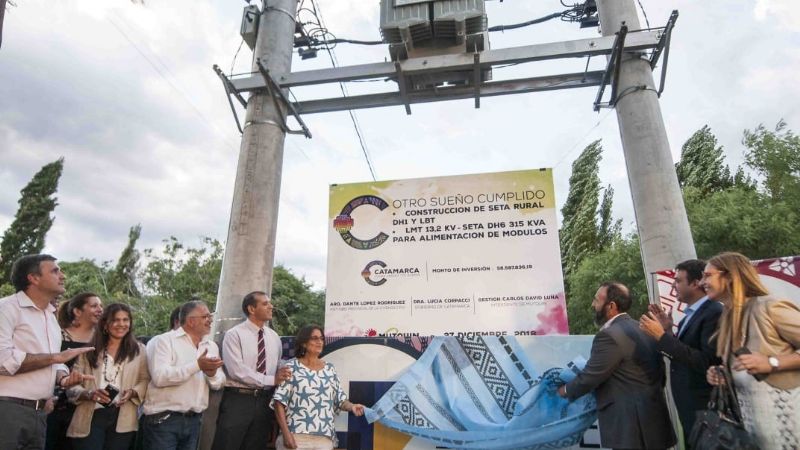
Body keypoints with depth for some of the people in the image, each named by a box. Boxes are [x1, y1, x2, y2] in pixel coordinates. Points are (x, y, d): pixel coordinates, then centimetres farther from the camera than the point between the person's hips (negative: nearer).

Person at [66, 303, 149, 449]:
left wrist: (132, 392, -15)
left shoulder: (139, 350, 7)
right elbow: (73, 385, 3)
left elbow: (145, 380, 5)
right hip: (91, 417, 0)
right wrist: (89, 393, -16)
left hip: (122, 419, 0)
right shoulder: (90, 351, 8)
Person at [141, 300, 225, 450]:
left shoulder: (211, 346, 9)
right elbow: (159, 377, -22)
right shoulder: (164, 340, -8)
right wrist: (197, 365, -23)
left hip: (194, 420, 6)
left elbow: (218, 384, 8)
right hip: (163, 419, -5)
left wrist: (212, 374, -14)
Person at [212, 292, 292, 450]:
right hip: (237, 401, -5)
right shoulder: (234, 335, -8)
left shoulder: (274, 337, 9)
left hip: (264, 401, 5)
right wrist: (271, 380, -18)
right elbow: (237, 371, -18)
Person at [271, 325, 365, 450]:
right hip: (296, 436, -3)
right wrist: (286, 434, -13)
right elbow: (279, 402, -5)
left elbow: (340, 400, 10)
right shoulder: (291, 367, -1)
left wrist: (351, 406, -10)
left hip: (324, 438, 3)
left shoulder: (329, 369, 10)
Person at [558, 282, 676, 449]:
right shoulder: (642, 328, 8)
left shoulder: (609, 335, -21)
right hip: (652, 415, 9)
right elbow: (660, 370, 15)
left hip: (630, 423, -9)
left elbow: (590, 377, -16)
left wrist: (566, 390, 1)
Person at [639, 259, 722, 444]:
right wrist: (667, 331, -2)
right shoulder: (690, 314, 10)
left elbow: (706, 362, -27)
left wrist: (662, 336, -25)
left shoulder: (715, 312, -17)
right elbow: (682, 356, 10)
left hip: (704, 408, -8)